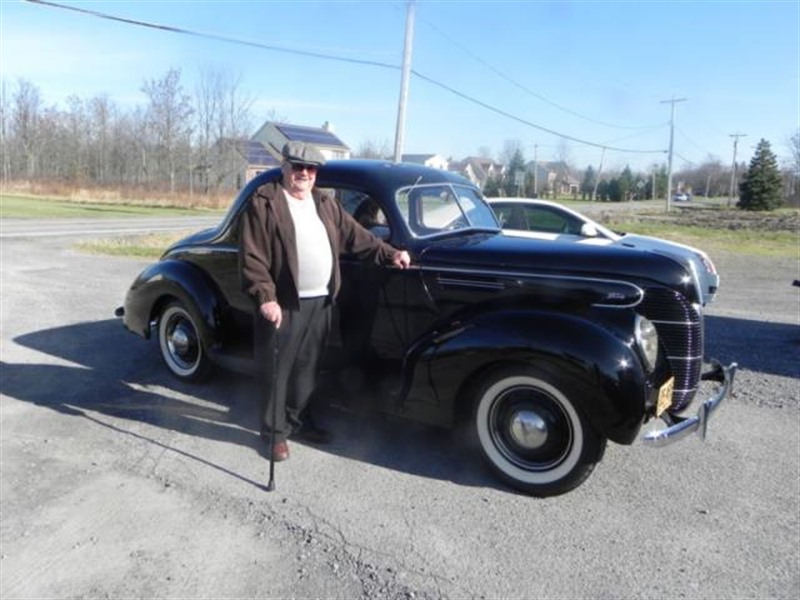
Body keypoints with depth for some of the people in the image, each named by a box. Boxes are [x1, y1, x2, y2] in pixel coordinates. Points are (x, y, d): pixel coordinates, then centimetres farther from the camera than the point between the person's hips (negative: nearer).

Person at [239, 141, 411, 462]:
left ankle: (299, 420, 34)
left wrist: (389, 254, 9)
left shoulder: (325, 203, 14)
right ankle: (275, 432, 18)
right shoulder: (264, 202, -7)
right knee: (277, 370, 4)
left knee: (307, 367, 17)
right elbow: (251, 255, -13)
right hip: (283, 304, -6)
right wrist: (265, 297, -21)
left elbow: (355, 236, 17)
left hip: (320, 302, 6)